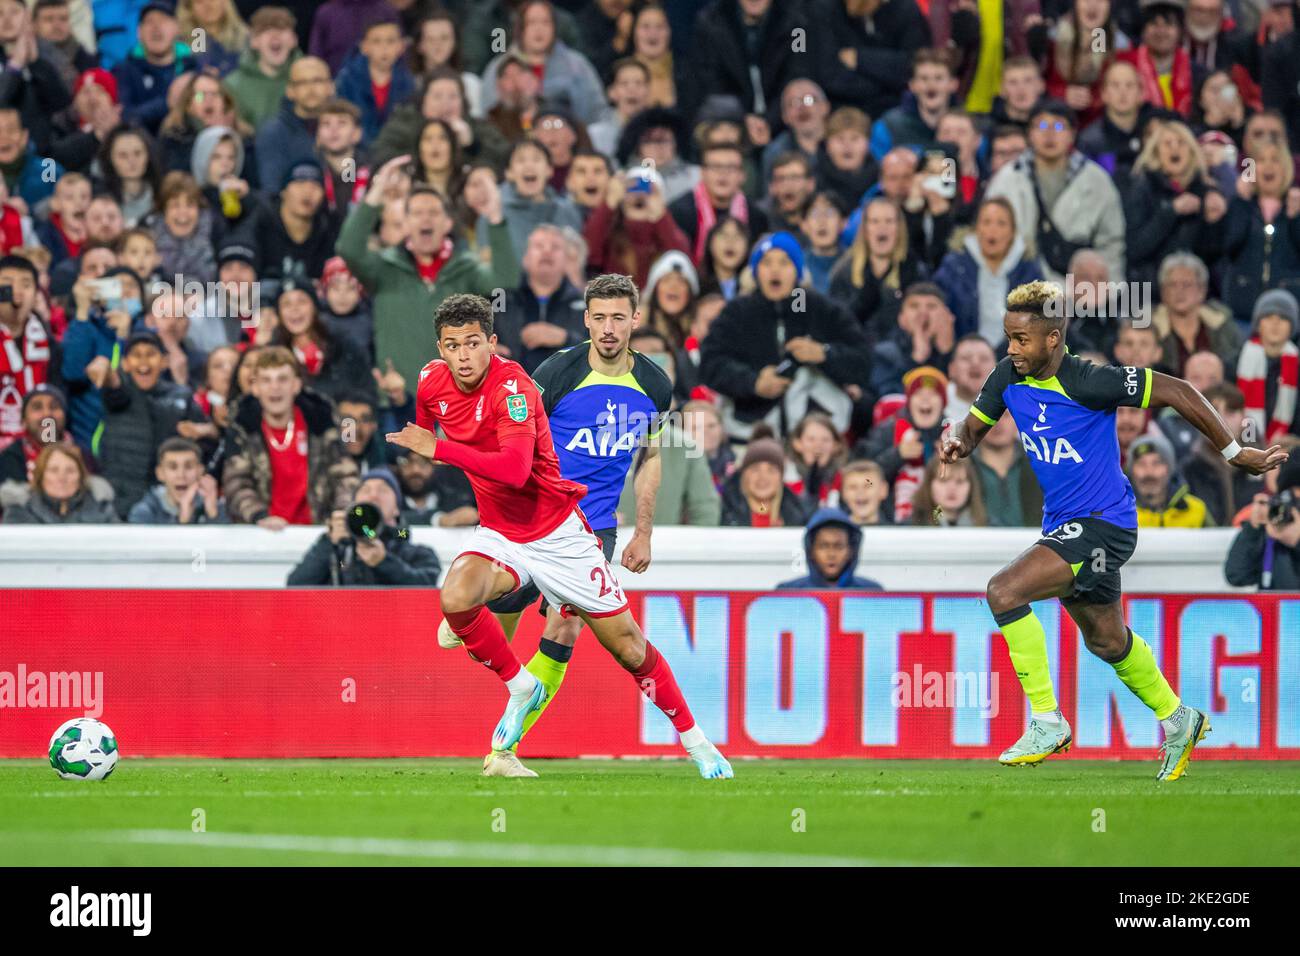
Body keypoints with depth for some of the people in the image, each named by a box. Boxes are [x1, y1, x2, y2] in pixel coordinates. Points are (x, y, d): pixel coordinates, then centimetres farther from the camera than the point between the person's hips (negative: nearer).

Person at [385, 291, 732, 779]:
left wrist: (440, 449, -36)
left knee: (627, 645, 2)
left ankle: (694, 739, 21)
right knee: (456, 597, -27)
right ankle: (520, 689, -3)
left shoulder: (511, 385, -24)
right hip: (498, 533, 5)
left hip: (559, 533, -5)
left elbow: (516, 468, -38)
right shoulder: (432, 382, -5)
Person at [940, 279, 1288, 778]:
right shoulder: (1010, 377, -4)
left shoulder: (1088, 382, -24)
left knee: (1004, 591, -25)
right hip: (1063, 526, 8)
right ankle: (1178, 720, 48)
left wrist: (1235, 453, -12)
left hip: (1102, 526, -8)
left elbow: (1177, 392, -17)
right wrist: (957, 442, -15)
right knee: (1107, 641, 24)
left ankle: (1046, 722, -15)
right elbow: (975, 424, 11)